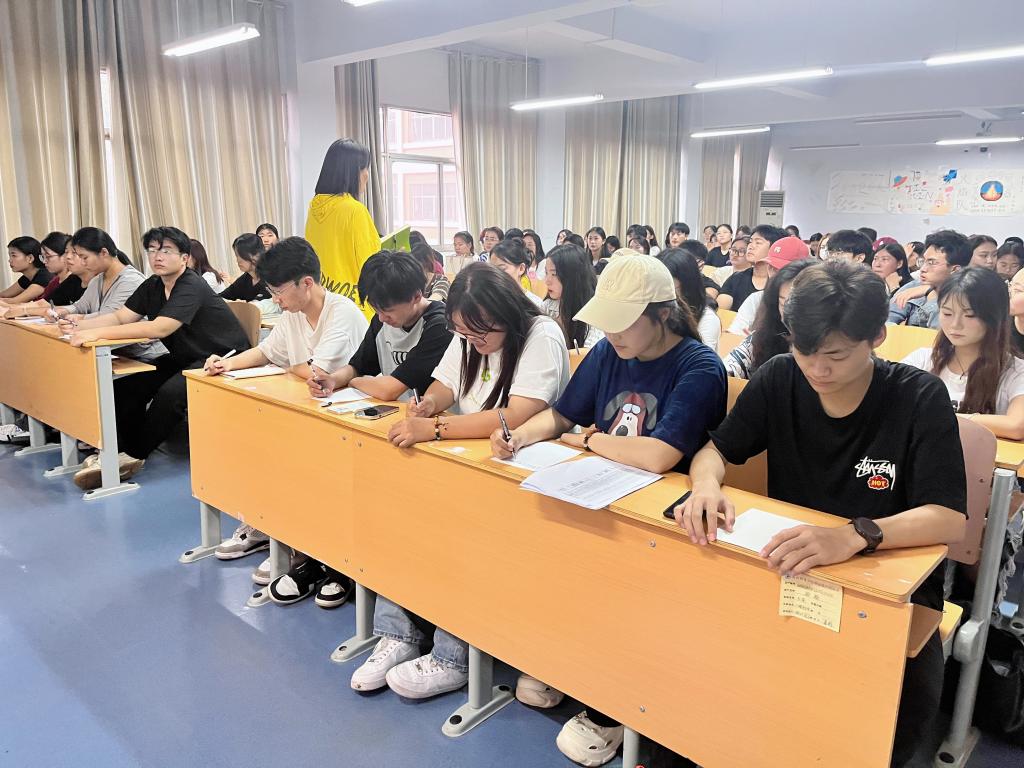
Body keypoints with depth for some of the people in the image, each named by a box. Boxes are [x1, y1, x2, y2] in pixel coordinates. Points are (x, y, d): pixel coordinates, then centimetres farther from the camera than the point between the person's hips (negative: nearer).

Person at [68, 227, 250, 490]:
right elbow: (120, 317, 1)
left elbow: (159, 328, -33)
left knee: (171, 393, -31)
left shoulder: (192, 287, -21)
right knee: (126, 386, -9)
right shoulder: (153, 286, 7)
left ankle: (135, 454, -12)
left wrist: (97, 333, -36)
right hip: (185, 358, 9)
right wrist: (80, 325, -18)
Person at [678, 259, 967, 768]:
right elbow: (716, 450, 3)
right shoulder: (779, 379, -4)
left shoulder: (920, 399, -13)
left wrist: (854, 536, -41)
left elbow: (950, 519, -21)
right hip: (784, 567, 3)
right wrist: (707, 485, -23)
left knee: (909, 693, -29)